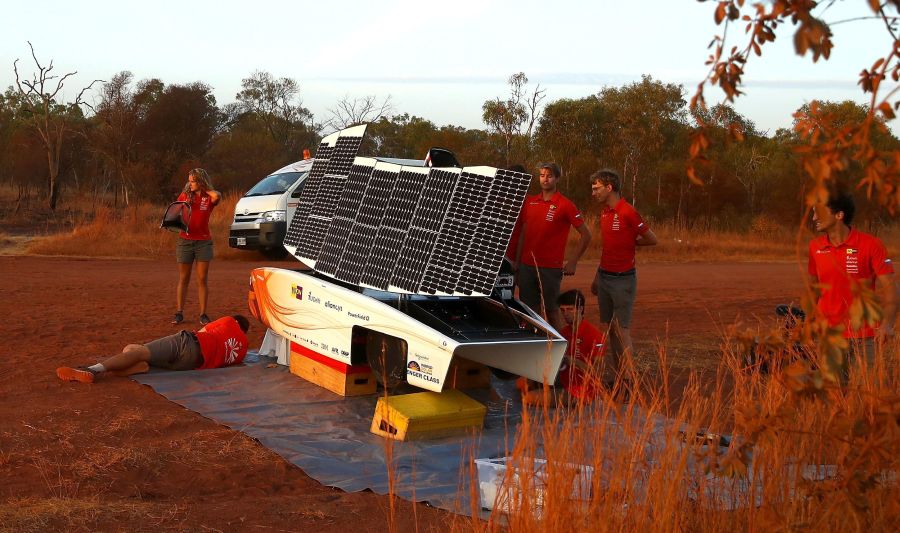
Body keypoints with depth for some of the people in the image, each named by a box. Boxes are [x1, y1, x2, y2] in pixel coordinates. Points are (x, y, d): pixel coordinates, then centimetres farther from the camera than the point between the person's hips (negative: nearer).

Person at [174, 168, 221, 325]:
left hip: (203, 242, -1)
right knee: (183, 279, 5)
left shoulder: (209, 198, -1)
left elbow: (217, 196, -24)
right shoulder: (185, 195, 5)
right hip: (185, 240, 1)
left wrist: (204, 189, -7)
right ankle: (179, 313, 9)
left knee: (202, 280, 2)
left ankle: (203, 314, 7)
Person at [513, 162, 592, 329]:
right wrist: (517, 260, 13)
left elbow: (586, 235, -4)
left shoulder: (565, 205, -6)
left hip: (551, 267, -5)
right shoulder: (530, 202, 10)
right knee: (528, 309, 8)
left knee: (551, 310, 1)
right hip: (527, 265, 5)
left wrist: (573, 262, -7)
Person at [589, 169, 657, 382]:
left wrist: (629, 243, 4)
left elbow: (651, 239, -9)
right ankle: (610, 376, 18)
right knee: (606, 328, 11)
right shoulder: (604, 212, 11)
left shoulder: (627, 212, -15)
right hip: (604, 276, 8)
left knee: (621, 330, -6)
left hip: (623, 279, -8)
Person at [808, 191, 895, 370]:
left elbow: (888, 287, -9)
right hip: (828, 335, 3)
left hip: (864, 336, -3)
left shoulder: (871, 245, -8)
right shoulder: (815, 246, 4)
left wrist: (887, 324, -22)